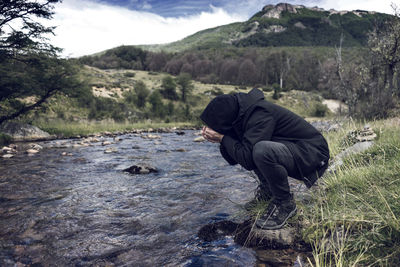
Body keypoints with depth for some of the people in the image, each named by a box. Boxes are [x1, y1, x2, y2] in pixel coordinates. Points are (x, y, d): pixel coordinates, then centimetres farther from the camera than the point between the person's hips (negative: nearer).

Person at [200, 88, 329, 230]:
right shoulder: (241, 111, 1)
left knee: (262, 150, -35)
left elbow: (247, 160, -32)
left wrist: (223, 138, -21)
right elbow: (234, 158, 6)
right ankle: (267, 191, 12)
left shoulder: (260, 115, -26)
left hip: (313, 153, -9)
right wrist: (220, 140, -11)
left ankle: (285, 203, -11)